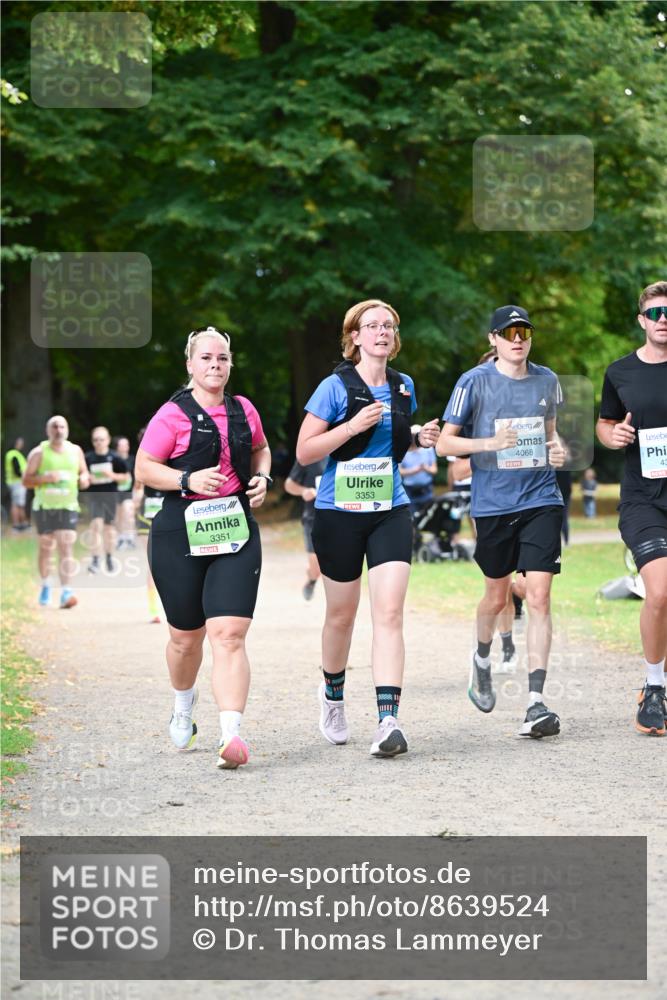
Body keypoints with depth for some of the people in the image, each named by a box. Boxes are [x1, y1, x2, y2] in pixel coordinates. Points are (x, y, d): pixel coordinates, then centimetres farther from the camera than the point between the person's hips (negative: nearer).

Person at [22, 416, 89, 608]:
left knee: (66, 547, -12)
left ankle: (66, 592, -18)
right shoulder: (39, 453, -1)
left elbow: (84, 472, 22)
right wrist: (46, 478, -19)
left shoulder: (75, 451, 8)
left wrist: (84, 478, -3)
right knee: (46, 548, 8)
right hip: (44, 506, -1)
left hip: (68, 507, 1)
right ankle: (46, 586, 32)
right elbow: (26, 480, -2)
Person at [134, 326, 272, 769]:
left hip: (236, 532, 2)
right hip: (181, 533, -2)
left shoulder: (243, 410, 8)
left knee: (230, 634, -14)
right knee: (186, 636, 12)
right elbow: (144, 468, -4)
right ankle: (184, 707, 43)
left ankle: (232, 733, -23)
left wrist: (262, 477, 7)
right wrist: (188, 479, -18)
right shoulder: (173, 415, -5)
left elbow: (261, 449, 27)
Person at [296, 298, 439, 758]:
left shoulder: (404, 387, 8)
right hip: (339, 513, -3)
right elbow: (304, 451, -9)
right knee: (342, 614, 11)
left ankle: (389, 720, -18)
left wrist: (421, 438, 4)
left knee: (390, 613, -12)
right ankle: (333, 694, 39)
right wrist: (353, 426, -20)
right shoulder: (336, 387, -7)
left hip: (391, 512, 3)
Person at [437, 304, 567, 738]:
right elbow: (444, 443, -2)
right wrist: (489, 443, -18)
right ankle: (482, 659, 47)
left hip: (542, 501, 1)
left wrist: (558, 450, 1)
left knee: (539, 597, -11)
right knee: (497, 597, 14)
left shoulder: (547, 381, 6)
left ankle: (537, 703, -12)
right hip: (493, 504, -1)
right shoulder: (474, 382, -4)